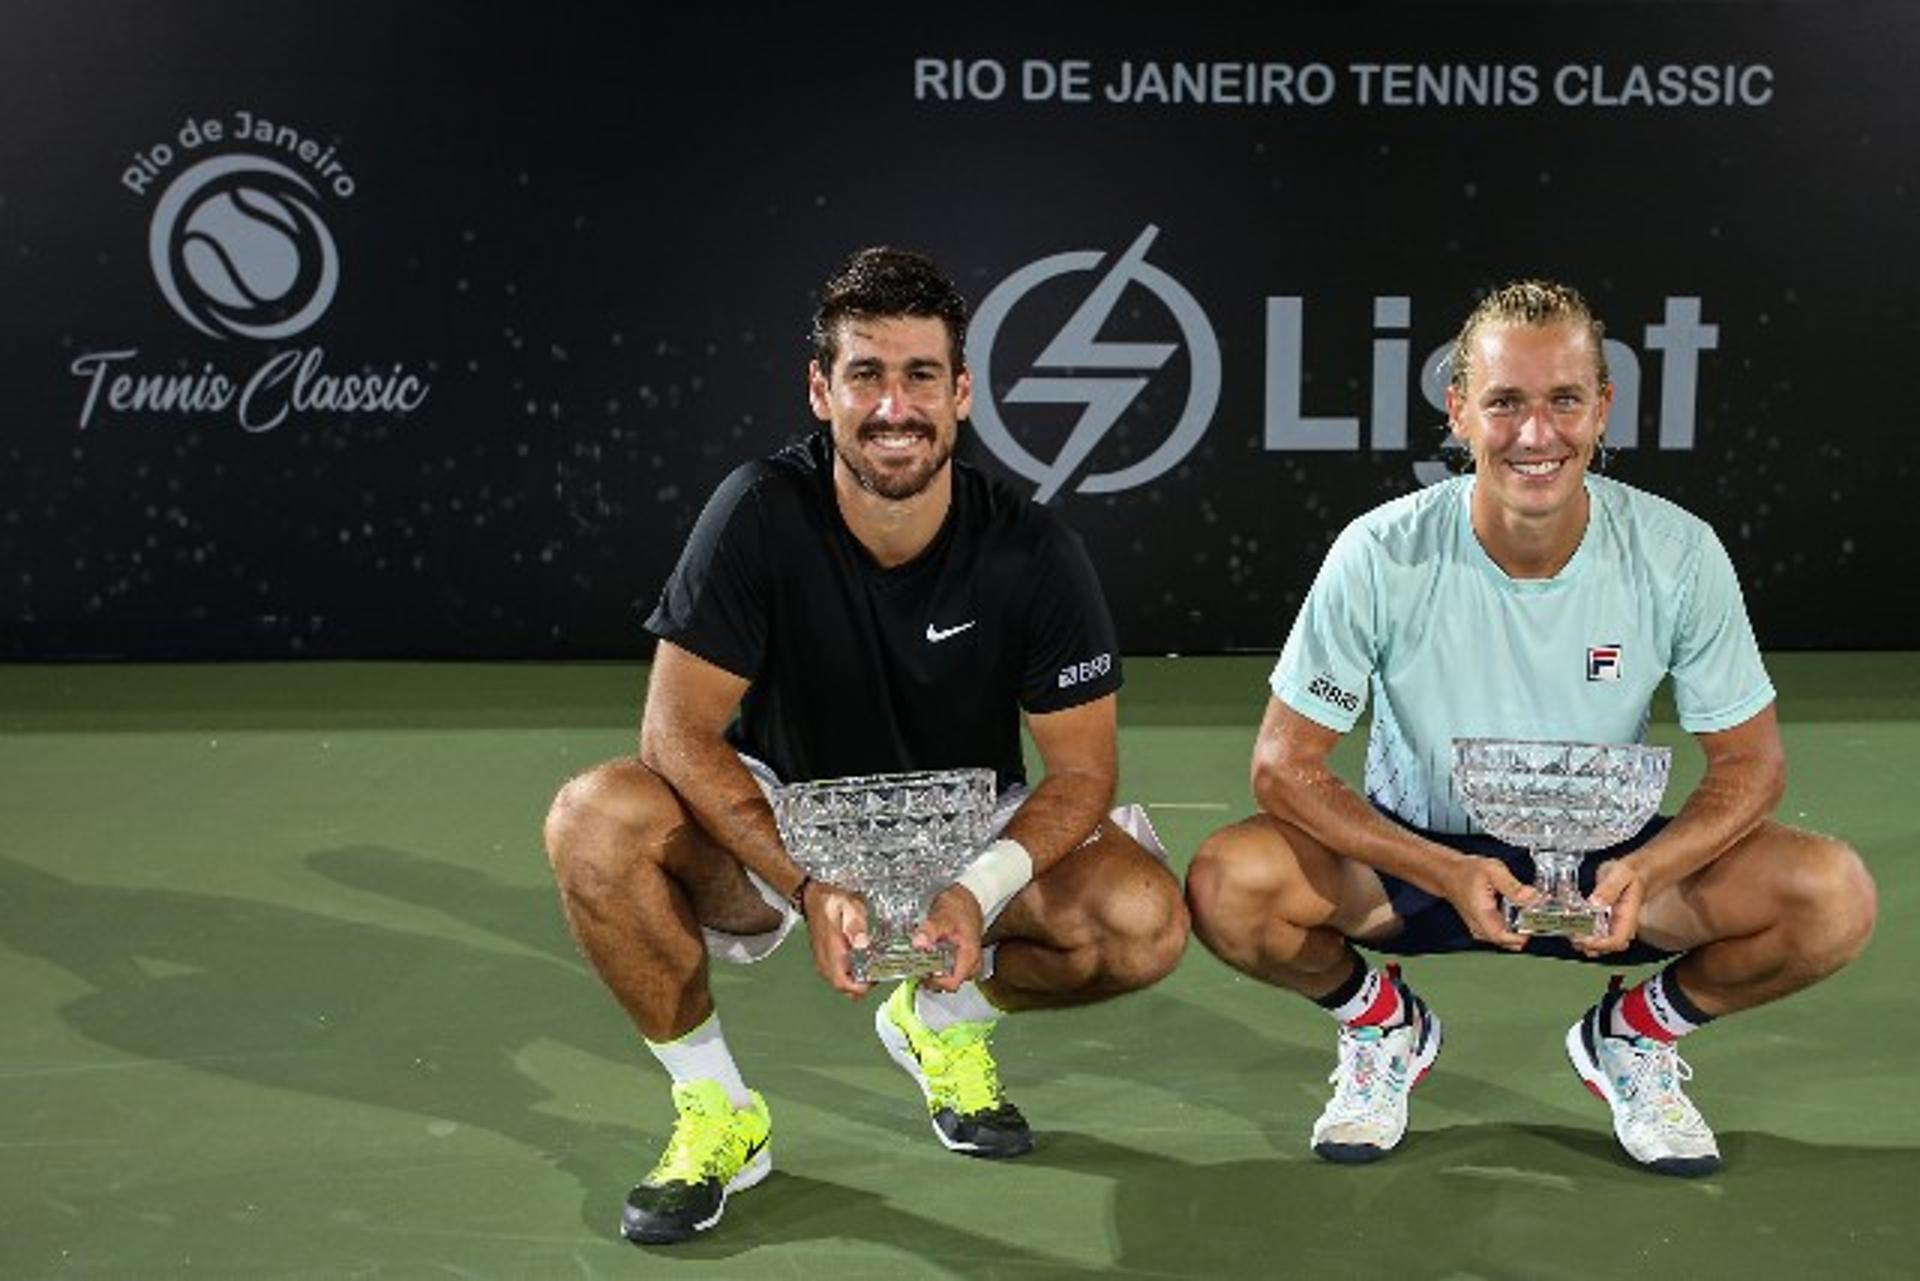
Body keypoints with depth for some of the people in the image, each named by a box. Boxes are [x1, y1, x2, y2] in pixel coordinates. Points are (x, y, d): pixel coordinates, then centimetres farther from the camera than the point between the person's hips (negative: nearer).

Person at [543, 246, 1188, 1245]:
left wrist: (980, 892, -32)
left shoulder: (1033, 553, -17)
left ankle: (941, 1024, 8)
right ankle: (715, 1113, -8)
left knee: (1145, 918, -26)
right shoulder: (760, 514, -20)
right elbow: (678, 731, -21)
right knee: (596, 818, -31)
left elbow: (1082, 770, -13)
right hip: (781, 829, -1)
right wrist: (809, 887, -33)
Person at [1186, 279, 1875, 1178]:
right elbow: (1284, 762, -16)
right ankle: (1383, 1024, 5)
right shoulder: (1382, 553, -20)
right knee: (1228, 885, -30)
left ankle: (1636, 1032, 8)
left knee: (1834, 898, -24)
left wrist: (1646, 872, -28)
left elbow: (1750, 762, -7)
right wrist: (1448, 875, -31)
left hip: (1608, 867, 1)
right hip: (1415, 856, -1)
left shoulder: (1677, 554, -15)